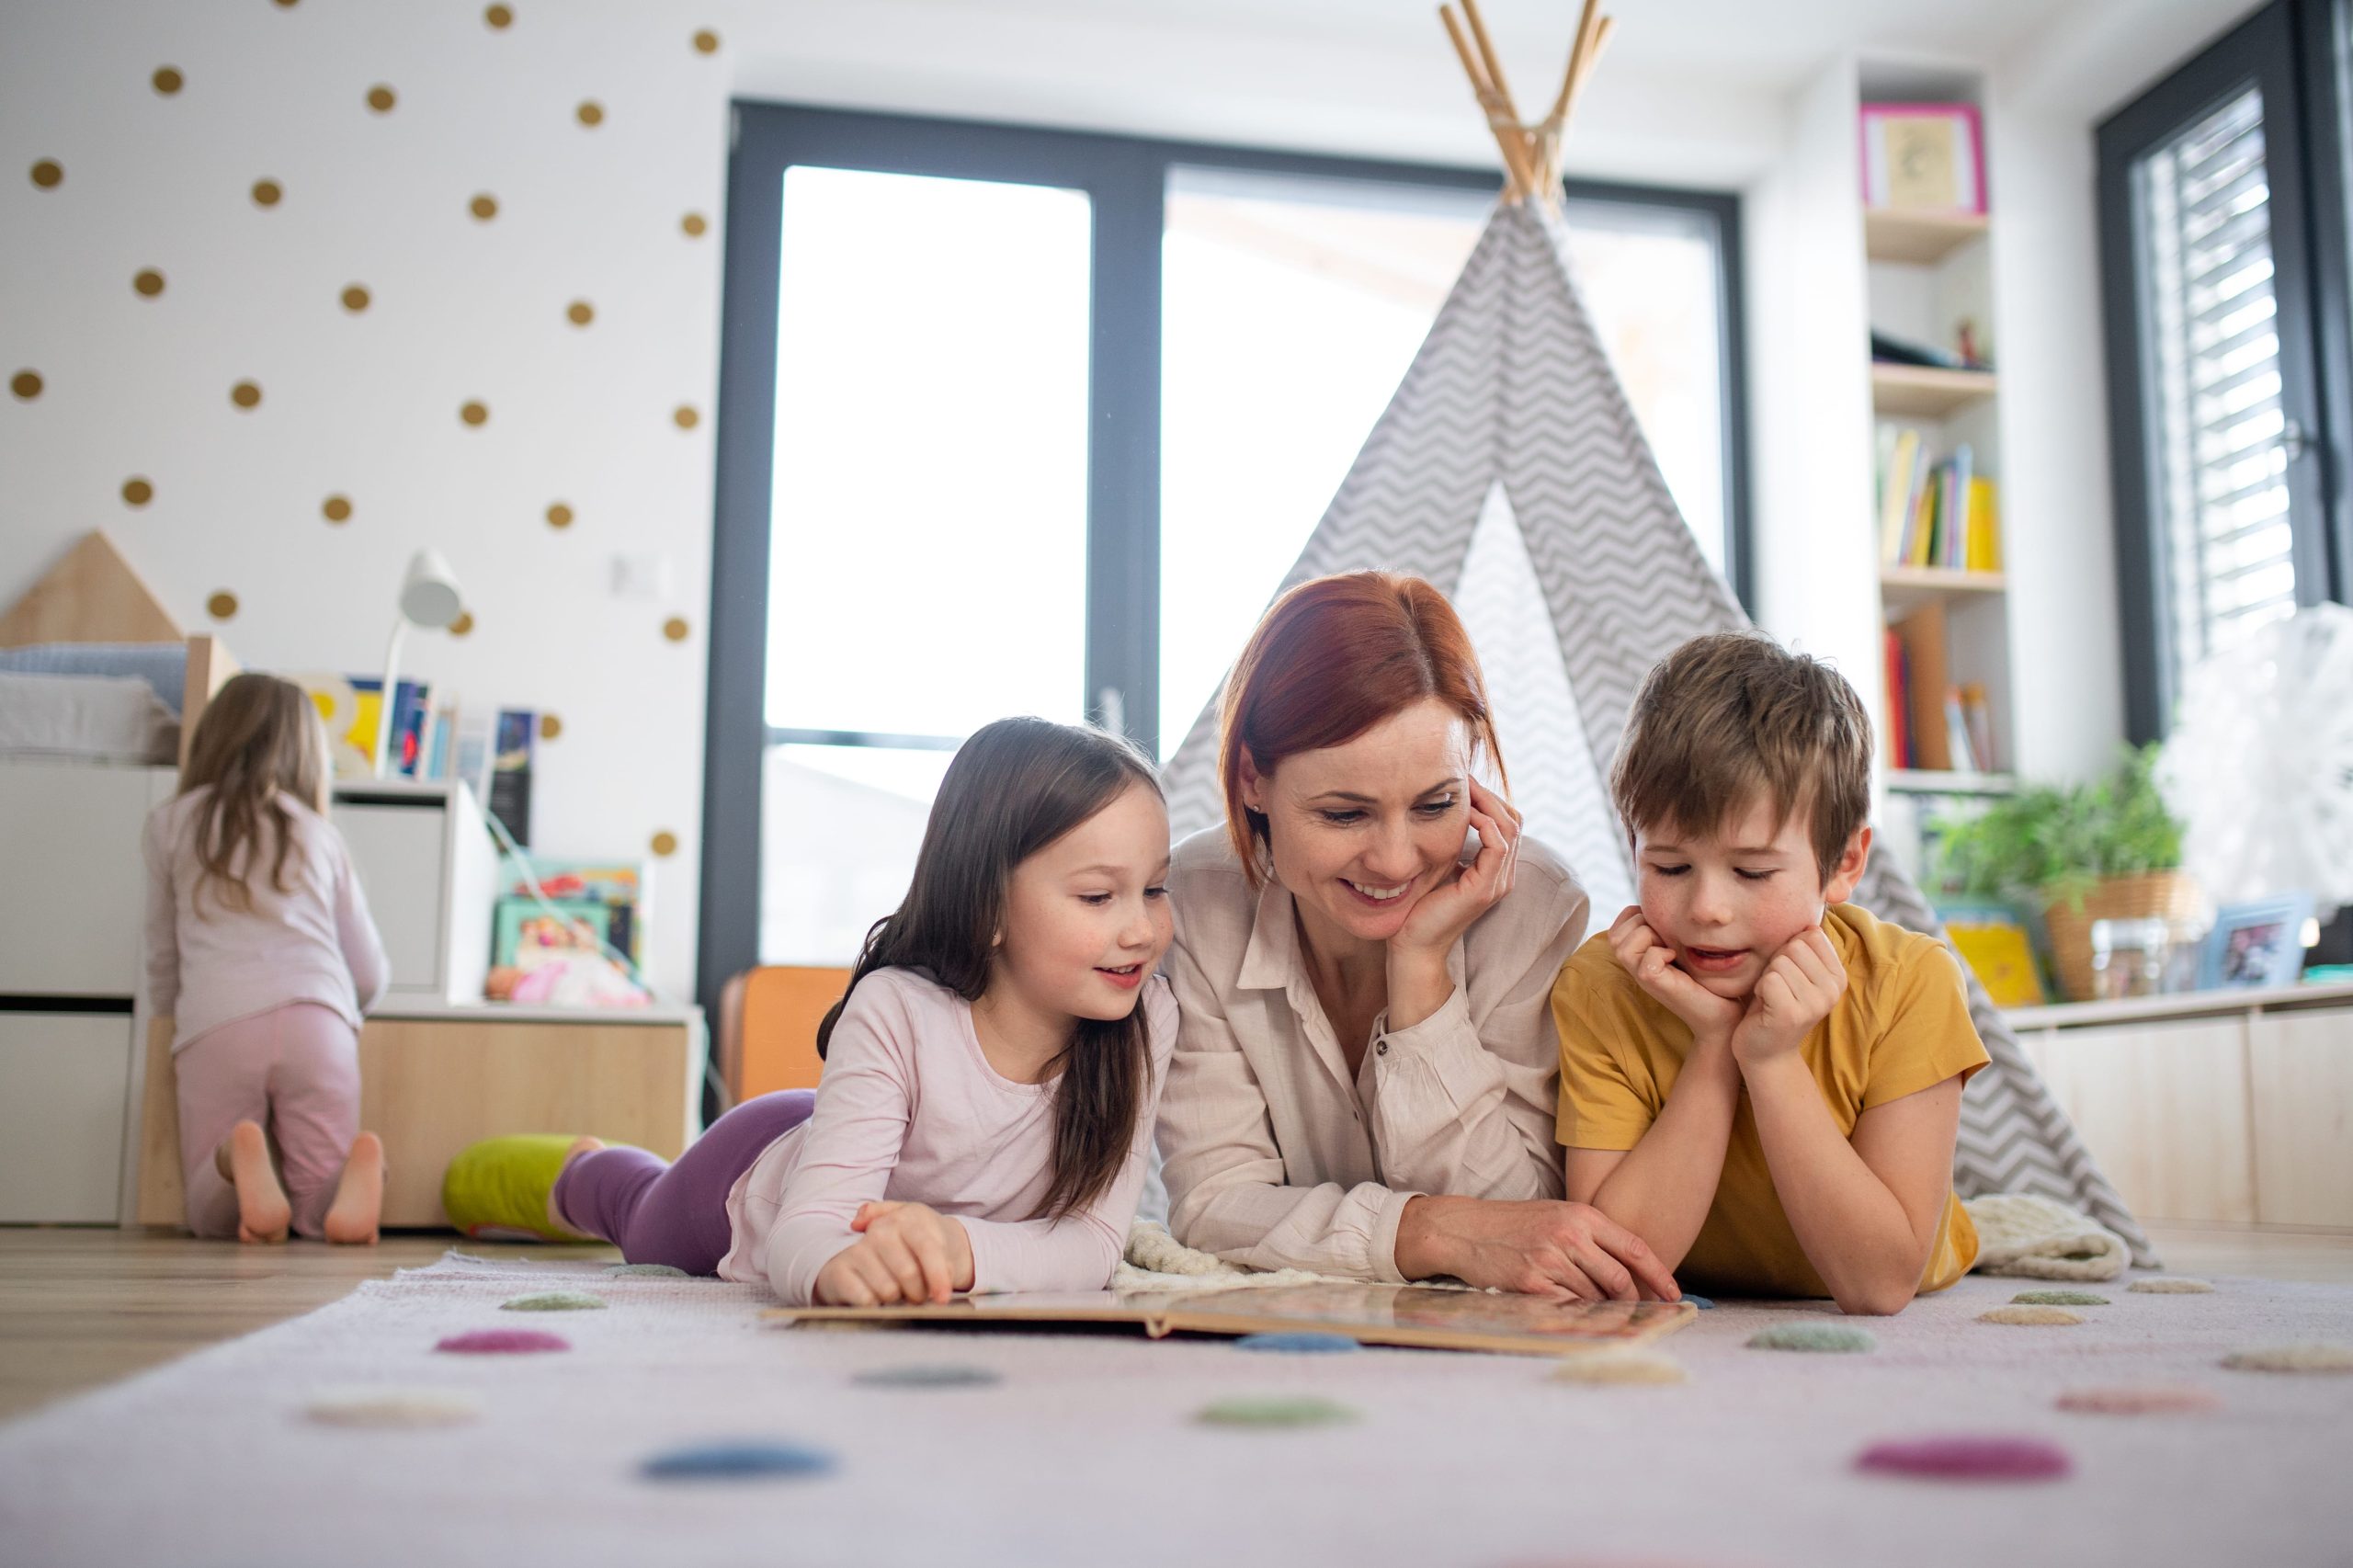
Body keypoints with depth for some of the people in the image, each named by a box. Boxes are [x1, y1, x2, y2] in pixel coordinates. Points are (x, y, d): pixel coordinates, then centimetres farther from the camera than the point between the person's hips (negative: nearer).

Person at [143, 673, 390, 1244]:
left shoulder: (169, 824, 19)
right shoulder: (320, 833, 23)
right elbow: (371, 976, 25)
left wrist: (173, 1020, 45)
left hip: (215, 1027, -1)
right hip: (320, 1020, 1)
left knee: (210, 1217, 10)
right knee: (317, 1212, 6)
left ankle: (238, 1161, -25)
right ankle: (357, 1173, -29)